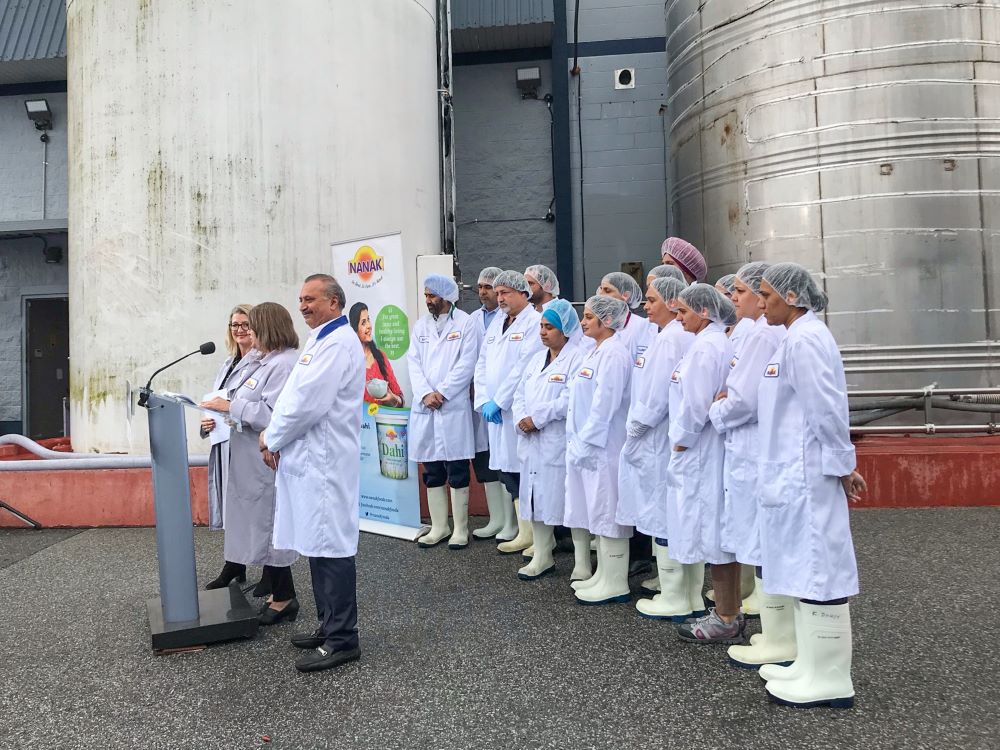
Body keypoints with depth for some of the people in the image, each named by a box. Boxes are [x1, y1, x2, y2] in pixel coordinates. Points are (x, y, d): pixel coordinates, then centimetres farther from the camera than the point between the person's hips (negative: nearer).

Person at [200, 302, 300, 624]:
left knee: (268, 525, 0)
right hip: (254, 462, 10)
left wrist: (230, 406, -17)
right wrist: (226, 410, 8)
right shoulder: (270, 361, 15)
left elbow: (271, 414, -26)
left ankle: (283, 599, 14)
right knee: (263, 526, 15)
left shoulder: (285, 364, -18)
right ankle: (277, 593, 27)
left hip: (267, 463, -10)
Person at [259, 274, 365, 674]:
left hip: (325, 460, -10)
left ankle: (341, 640, 5)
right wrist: (276, 436, 6)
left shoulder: (338, 343, -14)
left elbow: (308, 404, -20)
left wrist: (272, 440, -7)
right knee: (319, 544, 15)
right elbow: (295, 397, 20)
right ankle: (330, 626, 27)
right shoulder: (322, 340, 19)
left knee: (331, 548, -4)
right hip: (311, 458, 10)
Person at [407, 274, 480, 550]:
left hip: (454, 407, -5)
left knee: (457, 471, 1)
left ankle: (460, 529, 13)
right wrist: (425, 393, -10)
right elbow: (413, 362, 6)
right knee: (432, 472, 10)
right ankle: (438, 526, 22)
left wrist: (441, 393, -12)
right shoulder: (421, 326, 13)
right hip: (424, 407, 5)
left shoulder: (465, 323, -1)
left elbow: (467, 364, -9)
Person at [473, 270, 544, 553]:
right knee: (505, 469, 11)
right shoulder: (496, 322, 17)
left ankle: (528, 533, 3)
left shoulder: (534, 322, -7)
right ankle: (511, 526, 20)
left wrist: (499, 401, -14)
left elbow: (524, 367, -16)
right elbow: (482, 364, 14)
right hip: (496, 410, 7)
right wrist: (484, 400, 1)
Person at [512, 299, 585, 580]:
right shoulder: (536, 359, 16)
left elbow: (569, 400, -20)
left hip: (562, 443, -8)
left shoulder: (577, 358, -9)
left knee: (572, 500, -1)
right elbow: (520, 394, 13)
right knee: (537, 497, 13)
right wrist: (521, 419, -7)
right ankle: (542, 557, 27)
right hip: (533, 442, 8)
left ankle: (582, 563, 11)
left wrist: (537, 418, -16)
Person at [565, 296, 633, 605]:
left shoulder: (613, 354, -15)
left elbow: (604, 404, -20)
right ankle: (604, 576, 27)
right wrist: (578, 442, 14)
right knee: (598, 511, 16)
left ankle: (615, 585, 9)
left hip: (602, 446, -10)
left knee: (607, 512, -1)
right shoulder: (596, 352, 15)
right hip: (587, 444, 10)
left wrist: (586, 444, -18)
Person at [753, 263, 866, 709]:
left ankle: (829, 682, 10)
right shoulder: (796, 337, 15)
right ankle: (812, 665, 28)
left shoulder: (805, 340, -16)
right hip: (792, 474, 10)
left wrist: (843, 466, -12)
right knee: (804, 569, 16)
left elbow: (827, 409, -19)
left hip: (807, 476, -10)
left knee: (817, 569, -2)